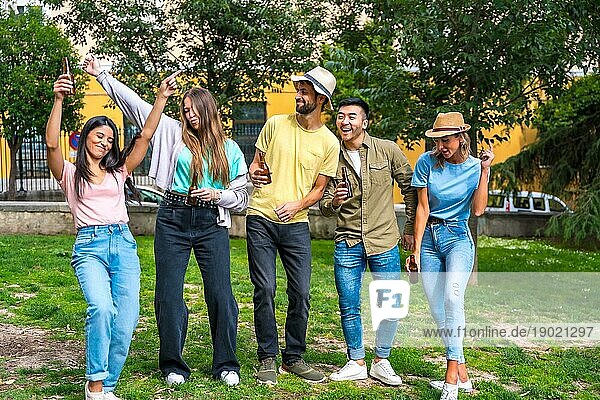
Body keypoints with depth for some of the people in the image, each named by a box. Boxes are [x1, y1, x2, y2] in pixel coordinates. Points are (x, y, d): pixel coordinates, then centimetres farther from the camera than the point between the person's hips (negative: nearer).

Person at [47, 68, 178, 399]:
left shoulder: (118, 172, 19)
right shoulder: (69, 174, 10)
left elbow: (145, 136, 14)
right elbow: (52, 144, -9)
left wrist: (161, 97, 9)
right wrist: (58, 100, -16)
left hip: (123, 244, 4)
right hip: (89, 246, -4)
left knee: (126, 320, -6)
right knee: (102, 309, -27)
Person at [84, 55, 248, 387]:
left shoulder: (230, 150, 9)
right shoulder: (174, 133, 8)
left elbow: (241, 197, 10)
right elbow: (133, 103, 5)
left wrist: (217, 195, -8)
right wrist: (101, 75, 2)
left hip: (212, 224, 0)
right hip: (173, 221, 1)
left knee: (221, 294, -2)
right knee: (169, 294, 2)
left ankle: (226, 365, 13)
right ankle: (173, 365, 16)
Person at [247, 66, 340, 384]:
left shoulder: (329, 143, 2)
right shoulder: (275, 124, 4)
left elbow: (318, 189, 5)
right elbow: (255, 162, 11)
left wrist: (296, 205, -13)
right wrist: (253, 174, -12)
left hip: (296, 224, 1)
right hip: (261, 219, 0)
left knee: (301, 293, 2)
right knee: (265, 290, -2)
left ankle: (293, 357, 19)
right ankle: (267, 359, 10)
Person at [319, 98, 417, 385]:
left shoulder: (387, 150, -2)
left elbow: (411, 189, 6)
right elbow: (323, 207, 6)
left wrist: (411, 229, 6)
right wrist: (333, 202, -17)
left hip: (385, 243, -1)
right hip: (347, 245, 2)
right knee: (348, 308, 6)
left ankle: (381, 362, 21)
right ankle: (356, 363, 22)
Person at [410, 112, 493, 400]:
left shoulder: (475, 167, -2)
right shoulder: (427, 162, -2)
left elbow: (478, 210, -12)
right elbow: (422, 208, -2)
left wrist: (484, 171, -15)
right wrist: (416, 249, -4)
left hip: (458, 238, -2)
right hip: (429, 238, 2)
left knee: (452, 297, -26)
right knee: (437, 310, -1)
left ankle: (452, 373, -24)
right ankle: (462, 375, 11)